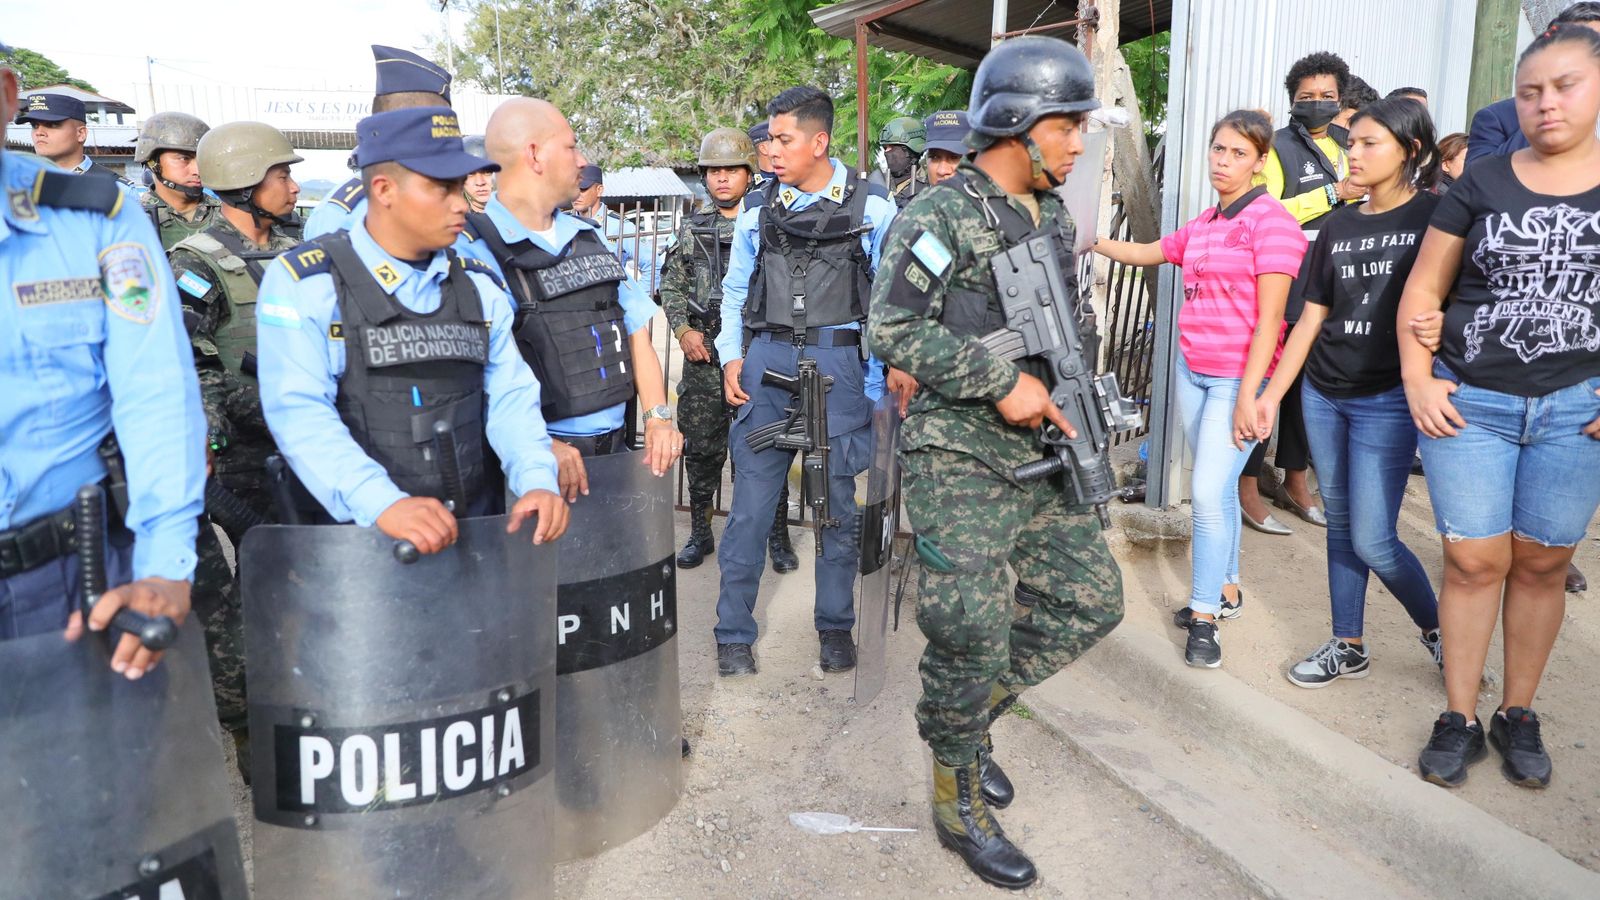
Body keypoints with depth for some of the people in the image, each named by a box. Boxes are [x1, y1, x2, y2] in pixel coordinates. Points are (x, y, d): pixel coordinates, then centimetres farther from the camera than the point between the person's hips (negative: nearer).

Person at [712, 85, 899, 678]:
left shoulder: (873, 211, 2)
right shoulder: (758, 215, 10)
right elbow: (735, 291, 17)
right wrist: (732, 357, 7)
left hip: (838, 366, -2)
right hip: (765, 365, 2)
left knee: (837, 502, 7)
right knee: (751, 500, 1)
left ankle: (835, 628, 23)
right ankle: (734, 634, 11)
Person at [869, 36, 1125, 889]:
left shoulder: (1054, 216, 13)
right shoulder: (938, 215, -12)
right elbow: (890, 329, -19)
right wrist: (1001, 383, -21)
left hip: (1039, 454, 8)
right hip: (959, 460, -8)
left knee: (1092, 600, 10)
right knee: (973, 632, -4)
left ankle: (970, 711, 28)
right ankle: (960, 804, 18)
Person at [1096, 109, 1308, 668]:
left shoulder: (1271, 222, -11)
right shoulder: (1202, 225, 11)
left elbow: (1269, 318, -15)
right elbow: (1144, 254, 29)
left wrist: (1248, 396, -18)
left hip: (1239, 378, -7)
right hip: (1192, 369, 7)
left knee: (1209, 493, -9)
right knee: (1217, 488, 13)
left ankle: (1204, 617, 2)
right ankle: (1226, 590, 26)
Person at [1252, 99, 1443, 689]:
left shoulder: (1436, 215, -5)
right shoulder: (1338, 226, 9)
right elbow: (1311, 318, 11)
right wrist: (1272, 393, 9)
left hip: (1389, 399, -5)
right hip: (1323, 394, 5)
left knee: (1371, 540, -5)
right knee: (1339, 524, 12)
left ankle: (1437, 628, 21)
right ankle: (1348, 647, 25)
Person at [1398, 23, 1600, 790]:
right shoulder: (1481, 184, 3)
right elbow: (1422, 290, 5)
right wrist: (1417, 381, -6)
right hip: (1470, 402, -1)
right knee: (1475, 560, 1)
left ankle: (1519, 715, 25)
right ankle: (1459, 719, 14)